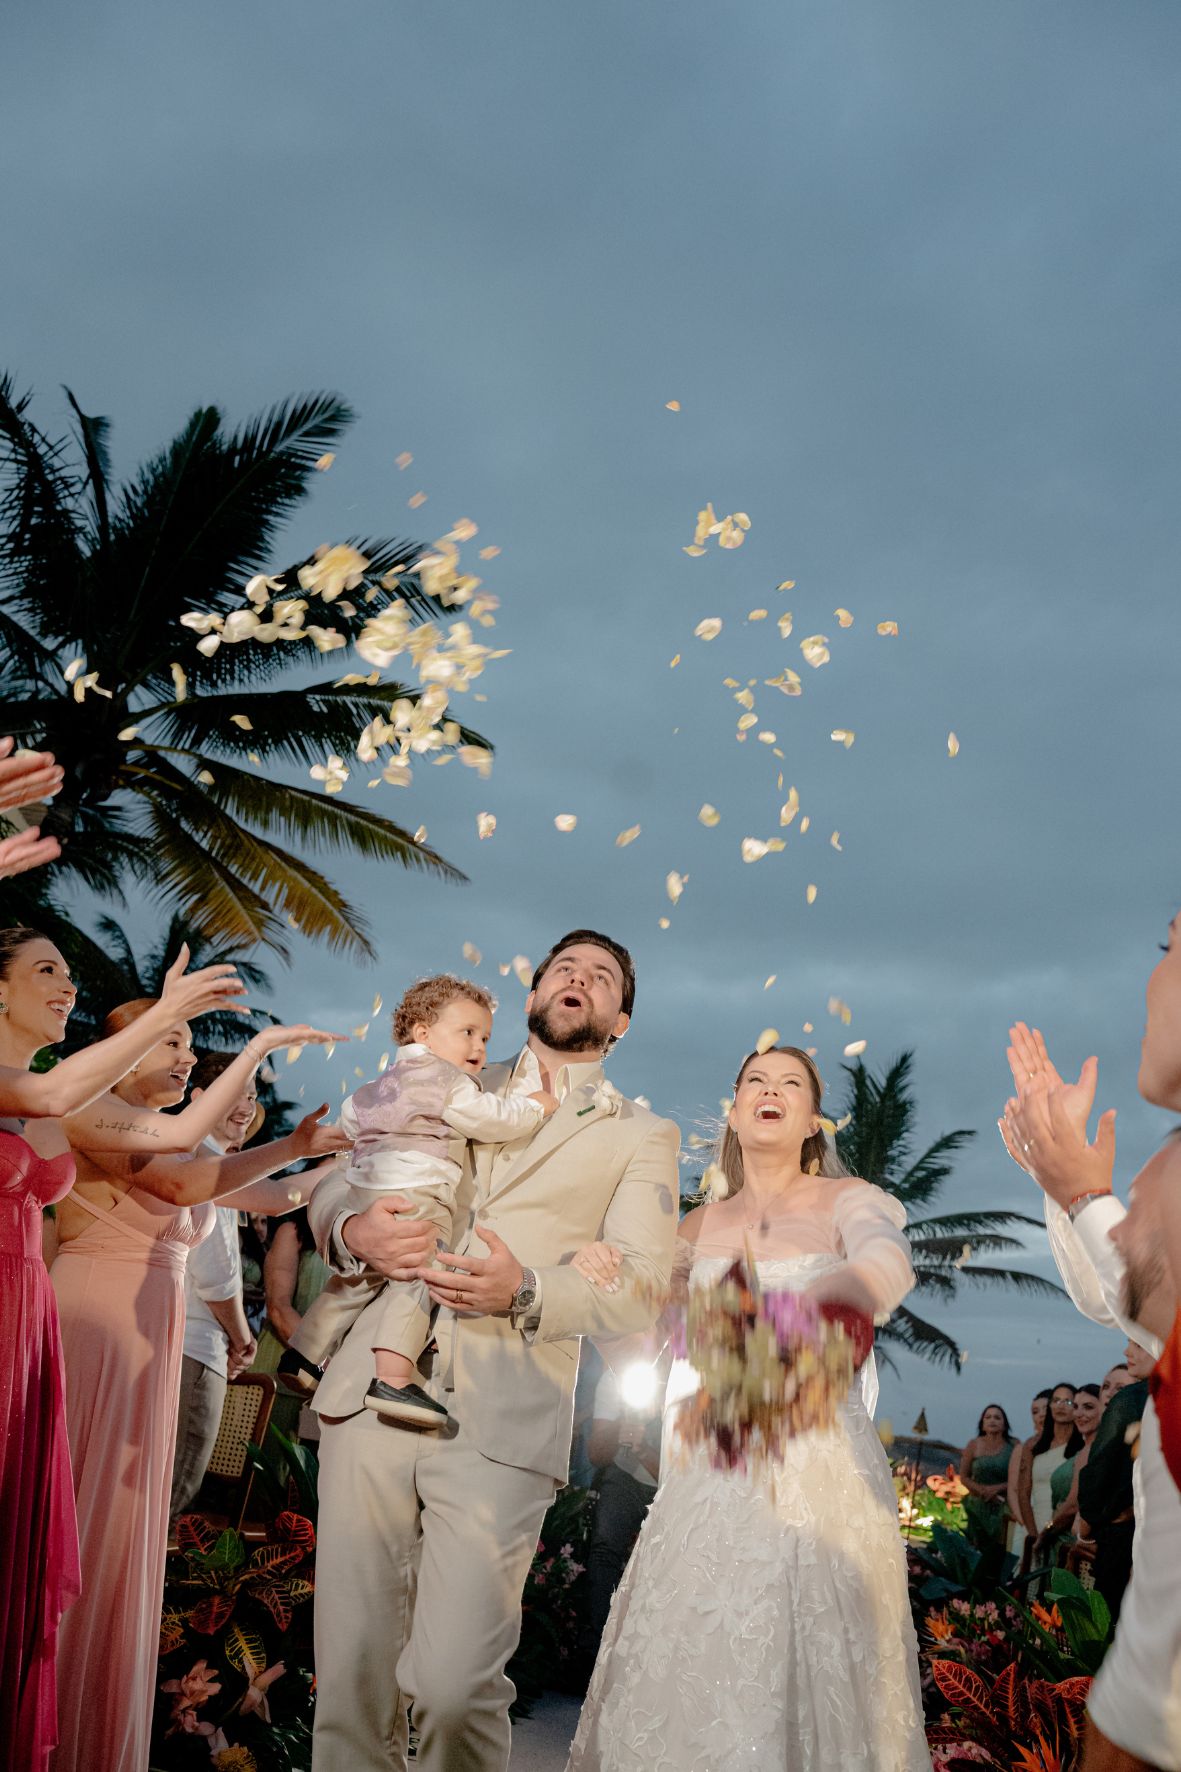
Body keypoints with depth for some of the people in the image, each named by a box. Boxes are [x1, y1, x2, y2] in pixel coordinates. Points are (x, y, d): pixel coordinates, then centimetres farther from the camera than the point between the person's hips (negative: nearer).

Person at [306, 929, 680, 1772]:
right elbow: (336, 1181, 17)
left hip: (499, 1425, -2)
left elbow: (638, 1282, 0)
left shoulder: (640, 1136, 11)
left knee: (455, 1685, -7)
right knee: (350, 1664, 4)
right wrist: (352, 1230, -7)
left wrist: (526, 1291, -19)